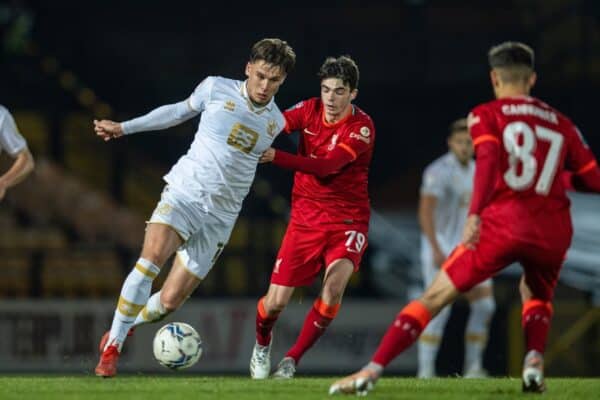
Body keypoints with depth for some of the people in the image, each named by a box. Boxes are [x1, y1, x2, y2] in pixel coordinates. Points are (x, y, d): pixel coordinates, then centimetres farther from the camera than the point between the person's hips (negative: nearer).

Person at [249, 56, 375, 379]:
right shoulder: (310, 110, 1)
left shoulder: (361, 127, -12)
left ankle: (292, 360, -11)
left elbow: (327, 166, -23)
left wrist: (275, 157, -31)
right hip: (306, 217, 3)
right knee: (275, 302, -2)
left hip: (348, 220, -3)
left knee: (335, 283, -29)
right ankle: (262, 347, 33)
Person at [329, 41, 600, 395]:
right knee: (536, 296, 32)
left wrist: (475, 214, -21)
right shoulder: (561, 123, 17)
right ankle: (534, 362, 6)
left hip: (503, 221, -3)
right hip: (554, 229, 3)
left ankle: (372, 371, -7)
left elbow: (489, 159, -12)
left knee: (435, 297, 2)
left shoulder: (486, 115, 8)